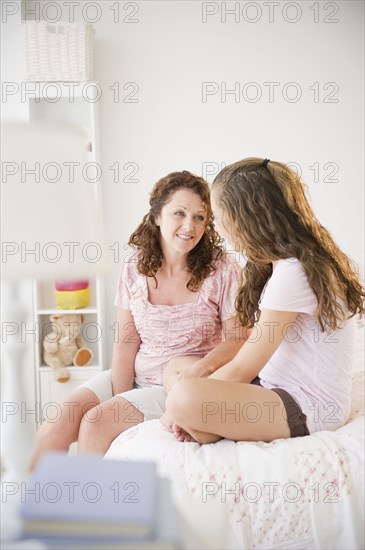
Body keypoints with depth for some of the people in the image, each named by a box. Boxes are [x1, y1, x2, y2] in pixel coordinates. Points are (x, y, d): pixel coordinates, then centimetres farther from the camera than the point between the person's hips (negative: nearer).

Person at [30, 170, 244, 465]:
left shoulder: (222, 270, -11)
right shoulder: (135, 268, -2)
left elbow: (236, 344, -11)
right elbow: (125, 343, -1)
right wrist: (118, 398, -12)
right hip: (133, 376, 4)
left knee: (95, 422, -19)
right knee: (53, 430, -13)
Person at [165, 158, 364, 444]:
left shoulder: (292, 273, -23)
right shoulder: (286, 262, 8)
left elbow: (240, 370, -18)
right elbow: (254, 347, 8)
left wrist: (187, 408, -4)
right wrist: (199, 372, -2)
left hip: (308, 409, -10)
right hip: (282, 386, 10)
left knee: (183, 397, -30)